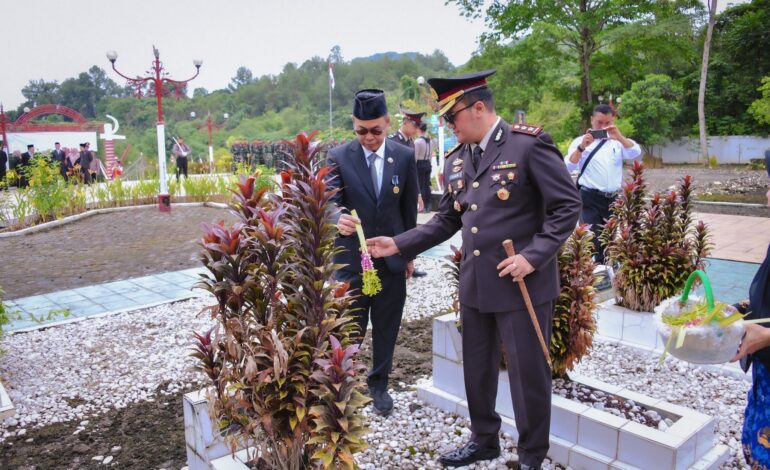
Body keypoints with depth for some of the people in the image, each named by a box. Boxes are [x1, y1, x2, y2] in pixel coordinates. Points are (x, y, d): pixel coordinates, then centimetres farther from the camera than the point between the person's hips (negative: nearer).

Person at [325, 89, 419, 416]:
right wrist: (339, 218, -37)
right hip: (352, 257, -2)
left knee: (386, 327, 13)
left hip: (392, 256, 2)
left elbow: (409, 208, 7)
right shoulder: (338, 157, -6)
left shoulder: (405, 156, 1)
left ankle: (379, 383, 32)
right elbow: (331, 201, -13)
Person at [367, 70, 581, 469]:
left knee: (528, 371, 7)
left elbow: (567, 206, -11)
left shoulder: (528, 144, -11)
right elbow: (447, 220, 13)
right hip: (474, 283, 6)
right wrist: (399, 244, 5)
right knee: (477, 368, 17)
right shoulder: (456, 160, 9)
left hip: (523, 283, -6)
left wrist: (533, 256, -20)